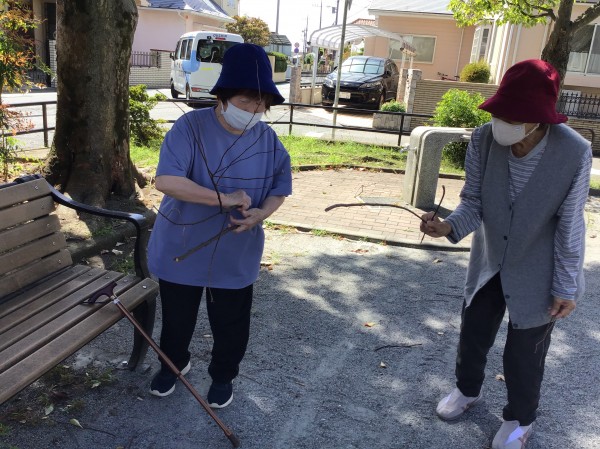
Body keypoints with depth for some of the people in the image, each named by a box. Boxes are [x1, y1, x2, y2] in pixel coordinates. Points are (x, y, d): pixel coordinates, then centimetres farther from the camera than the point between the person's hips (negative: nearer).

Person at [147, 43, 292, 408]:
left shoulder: (269, 141, -6)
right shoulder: (191, 127, -18)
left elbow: (280, 187, 5)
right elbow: (166, 180, -29)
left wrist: (262, 213, -17)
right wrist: (223, 199, -34)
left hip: (236, 256, 2)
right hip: (181, 249, -1)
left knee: (231, 324, 15)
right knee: (177, 317, 20)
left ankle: (223, 375, 43)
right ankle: (174, 362, 51)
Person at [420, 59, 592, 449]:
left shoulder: (575, 153, -26)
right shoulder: (484, 139, -20)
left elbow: (569, 226, -17)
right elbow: (473, 203, -12)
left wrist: (565, 288, -10)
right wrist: (449, 227, -33)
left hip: (536, 274, -3)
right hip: (489, 262, 3)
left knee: (524, 354, 13)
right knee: (473, 334, 21)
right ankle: (468, 390, 52)